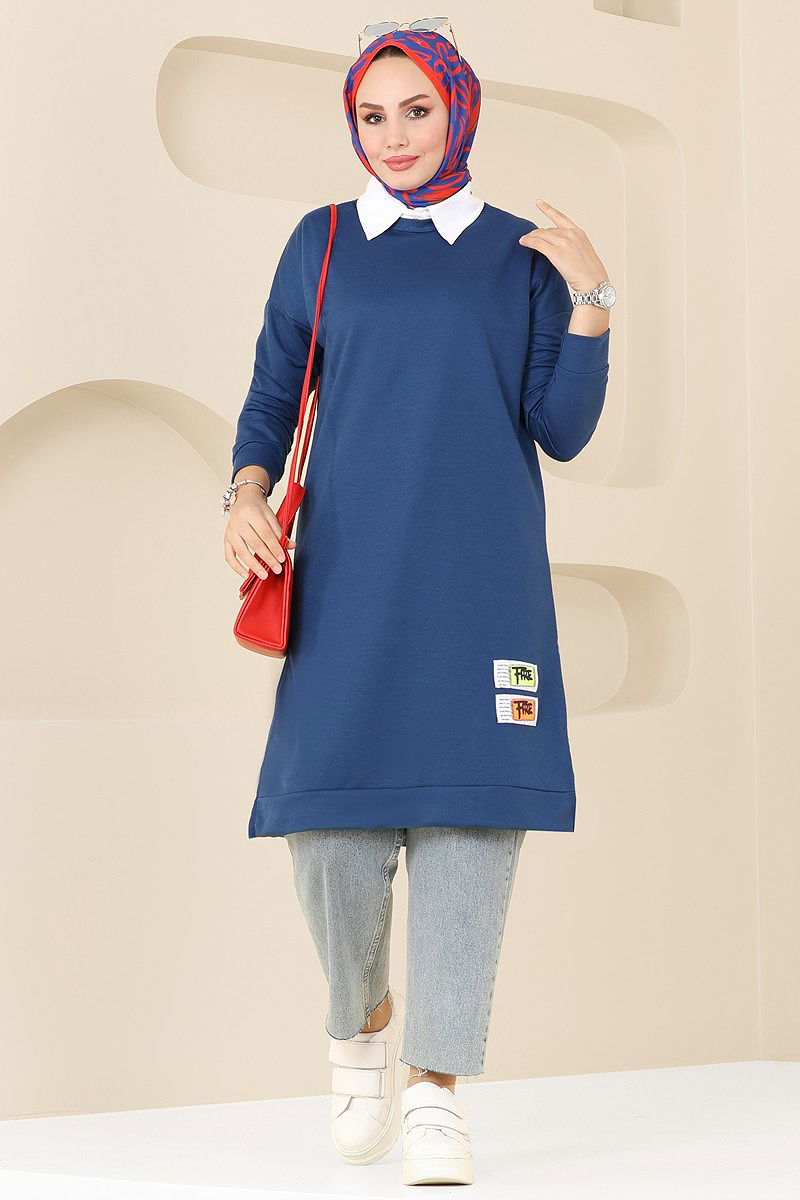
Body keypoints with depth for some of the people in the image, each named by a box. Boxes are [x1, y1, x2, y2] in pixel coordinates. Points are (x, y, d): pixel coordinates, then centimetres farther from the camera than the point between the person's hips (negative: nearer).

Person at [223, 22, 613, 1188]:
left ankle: (435, 1088, -2)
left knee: (473, 808, -8)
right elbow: (272, 397, 13)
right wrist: (248, 493, -5)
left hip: (480, 579, 0)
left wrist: (589, 299, -6)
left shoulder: (520, 254, 9)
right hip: (351, 577, 1)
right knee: (333, 822, -3)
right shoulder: (322, 242, 12)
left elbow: (562, 433, 5)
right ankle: (361, 1021, 25)